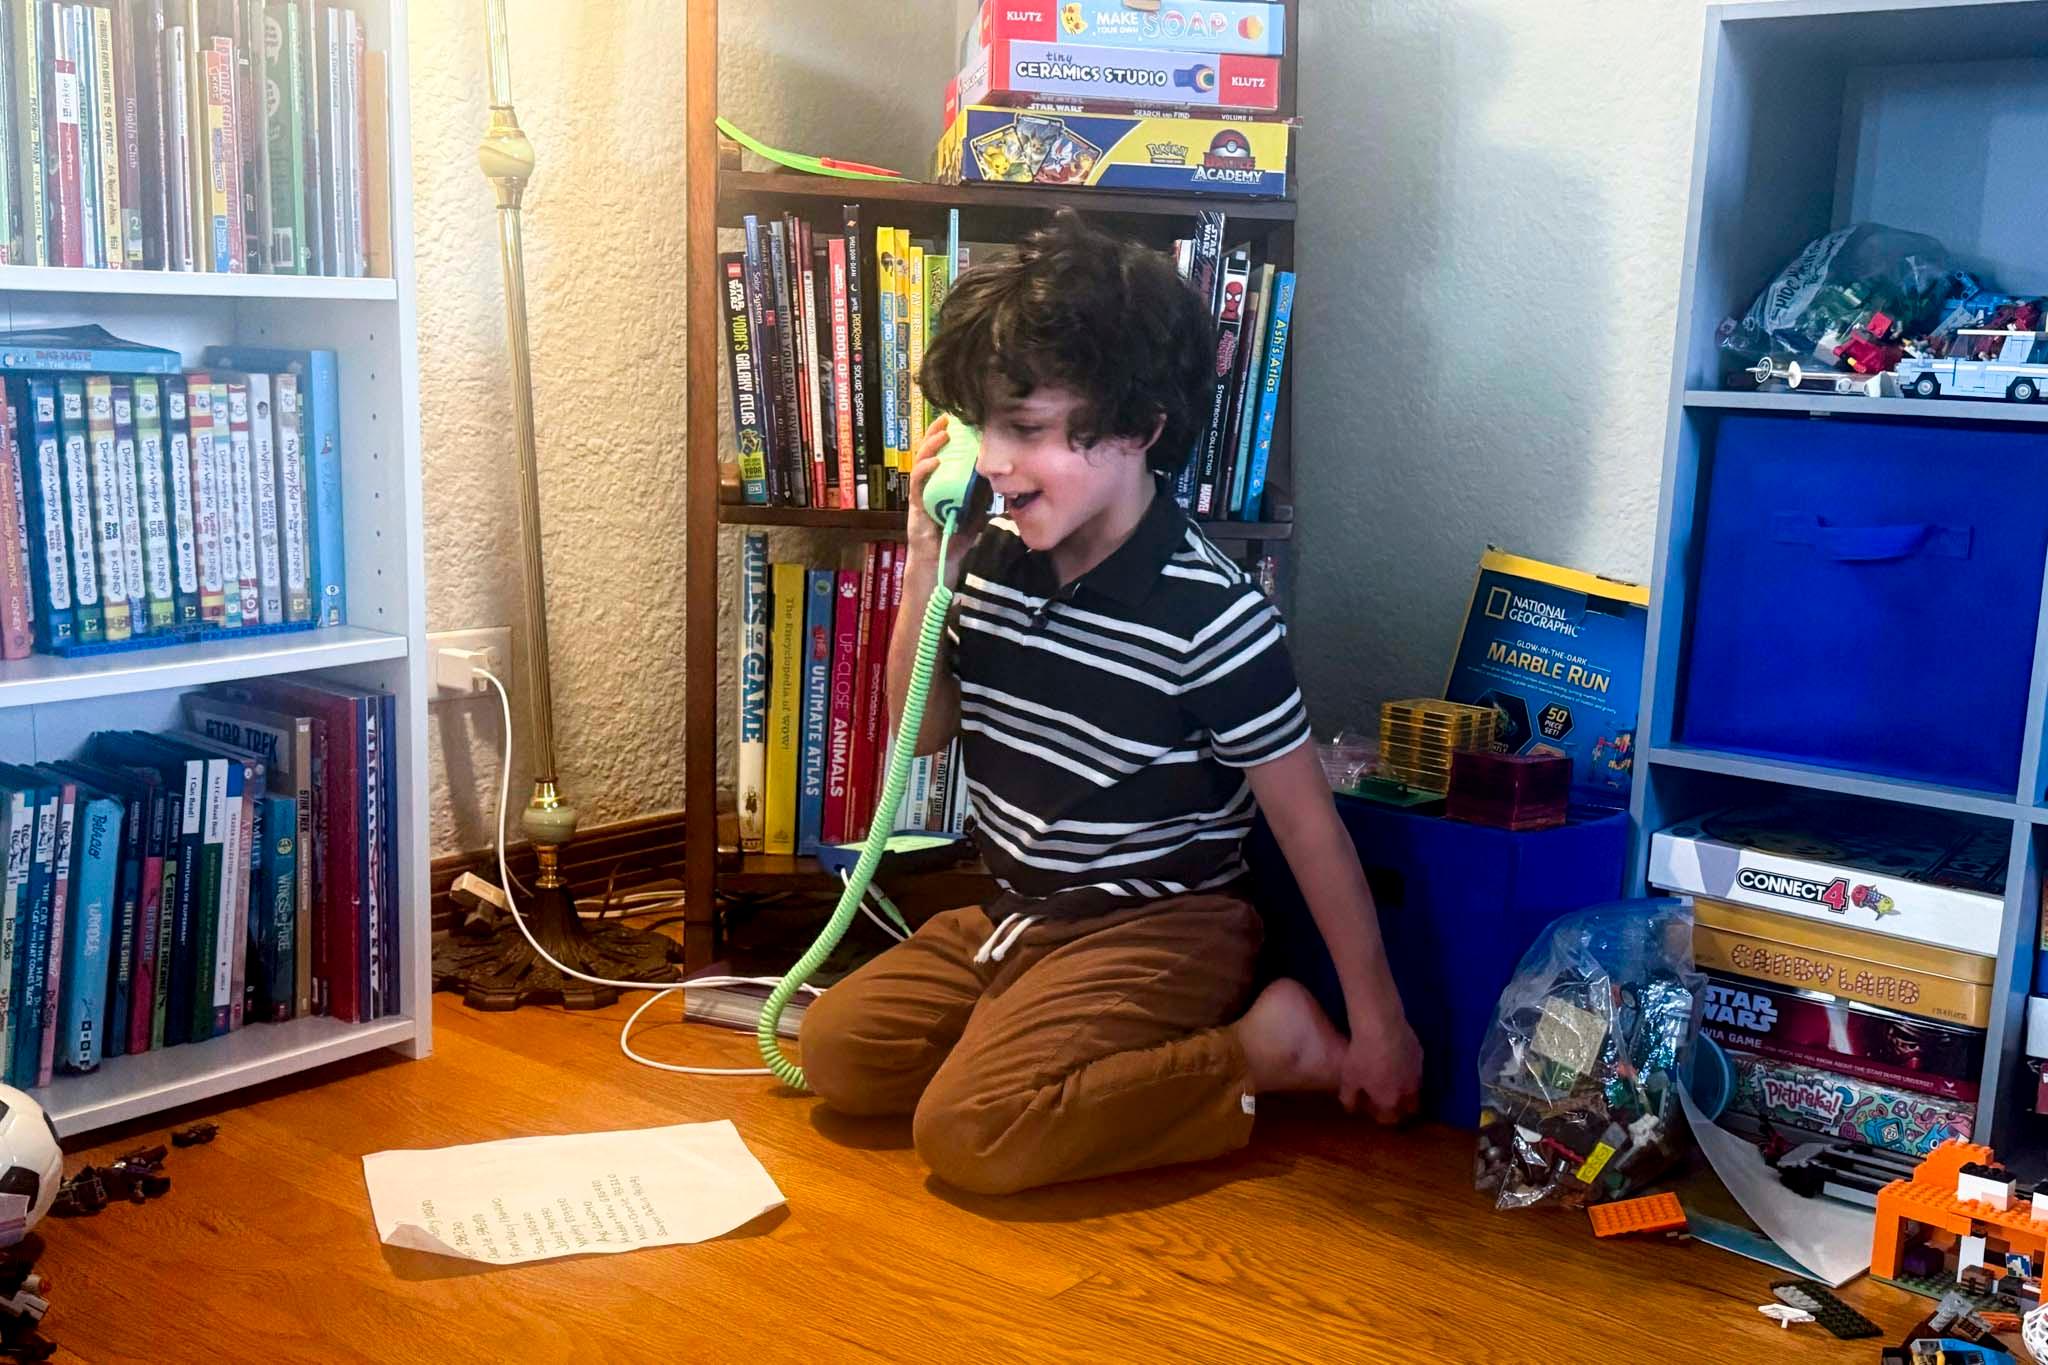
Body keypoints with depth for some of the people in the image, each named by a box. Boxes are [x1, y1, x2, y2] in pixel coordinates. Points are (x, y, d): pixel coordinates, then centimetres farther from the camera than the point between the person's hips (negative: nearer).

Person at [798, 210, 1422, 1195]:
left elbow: (1308, 822, -14)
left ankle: (1265, 1049, -7)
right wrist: (926, 568, -8)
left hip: (1158, 926, -7)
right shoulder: (996, 563, -4)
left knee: (967, 1131, -22)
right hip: (1013, 911, 7)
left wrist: (1376, 1022, -9)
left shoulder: (1210, 614, -22)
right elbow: (921, 732, 8)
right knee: (835, 1050, -3)